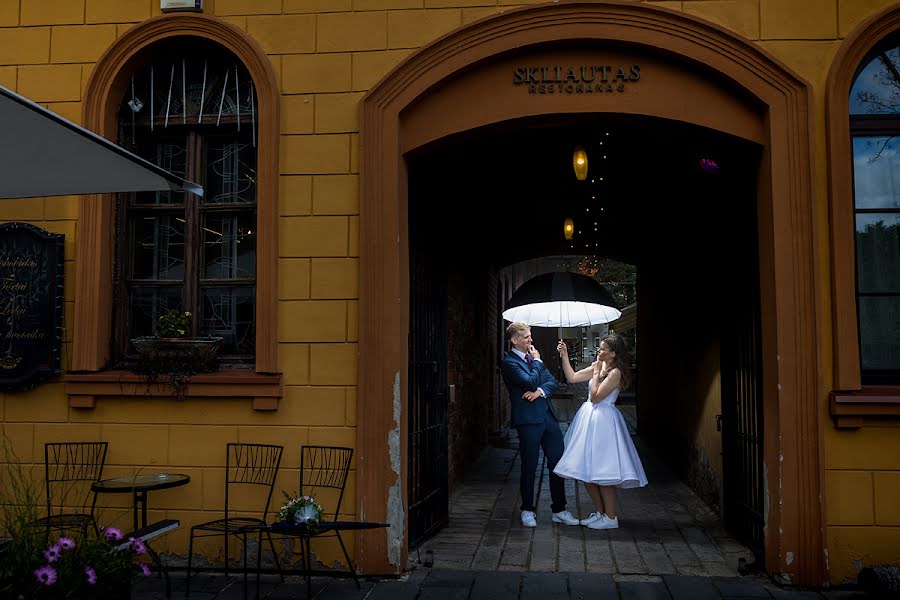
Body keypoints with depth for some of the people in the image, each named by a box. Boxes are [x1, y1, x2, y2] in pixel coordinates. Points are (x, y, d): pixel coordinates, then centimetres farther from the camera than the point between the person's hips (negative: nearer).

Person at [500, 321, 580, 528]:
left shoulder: (532, 357, 16)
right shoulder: (509, 362, -7)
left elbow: (553, 381, 11)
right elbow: (530, 382, -18)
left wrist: (540, 391, -9)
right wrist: (537, 361, -4)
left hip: (548, 416, 7)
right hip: (528, 420, -7)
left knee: (557, 464, 8)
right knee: (529, 467, 2)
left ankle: (559, 510, 17)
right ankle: (527, 511, 16)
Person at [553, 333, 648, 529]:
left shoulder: (615, 373, -15)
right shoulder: (598, 366, 9)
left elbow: (595, 397, -18)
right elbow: (572, 377, 12)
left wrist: (596, 373, -12)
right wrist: (564, 356, 5)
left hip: (602, 422, -9)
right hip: (589, 418, 9)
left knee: (601, 470, -5)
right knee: (586, 469, 11)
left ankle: (611, 517, 6)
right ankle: (599, 512, 22)